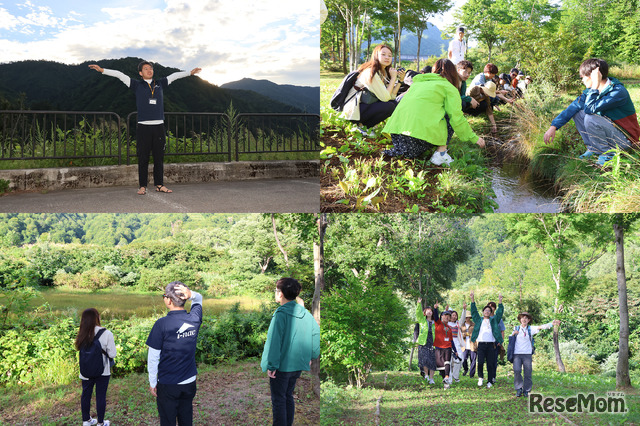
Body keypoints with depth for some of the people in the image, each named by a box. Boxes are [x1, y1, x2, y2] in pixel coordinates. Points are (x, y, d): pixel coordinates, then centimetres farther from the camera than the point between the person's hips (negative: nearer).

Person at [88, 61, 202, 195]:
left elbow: (174, 76, 26)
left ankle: (159, 185, 12)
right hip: (143, 126, -2)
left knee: (159, 157, 5)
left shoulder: (160, 84, 15)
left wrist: (190, 73, 33)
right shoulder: (137, 85, 8)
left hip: (159, 126, 3)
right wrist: (102, 70, 0)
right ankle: (142, 186, 3)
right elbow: (119, 75, 5)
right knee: (143, 158, -2)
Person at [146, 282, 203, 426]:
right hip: (190, 382, 4)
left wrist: (152, 383, 0)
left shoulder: (162, 324, -18)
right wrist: (190, 294, -7)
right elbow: (198, 298, 16)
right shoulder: (194, 318, -6)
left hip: (168, 384, -4)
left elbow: (153, 357, -12)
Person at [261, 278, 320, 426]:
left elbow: (274, 341, -20)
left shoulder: (280, 314, -18)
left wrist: (271, 365, -16)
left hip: (281, 365, -7)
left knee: (278, 400, 3)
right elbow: (316, 334, 8)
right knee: (289, 396, 20)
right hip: (298, 364, 7)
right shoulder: (305, 314, 3)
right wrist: (311, 357, 18)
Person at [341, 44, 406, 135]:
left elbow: (391, 96, 3)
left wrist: (400, 80, -4)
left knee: (395, 103, -1)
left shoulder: (384, 73, 9)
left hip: (366, 106, 10)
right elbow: (385, 98, -23)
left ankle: (364, 125, 3)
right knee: (389, 106, -22)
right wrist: (393, 78, -16)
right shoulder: (370, 73, -20)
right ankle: (362, 127, -10)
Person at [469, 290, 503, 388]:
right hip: (481, 344, -1)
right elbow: (474, 311, 6)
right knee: (480, 362, -12)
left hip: (491, 344, 1)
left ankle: (490, 381, 9)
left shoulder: (493, 320, 15)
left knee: (490, 364, 1)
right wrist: (472, 300, -4)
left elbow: (499, 313, 7)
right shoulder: (479, 320, 14)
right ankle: (480, 377, 10)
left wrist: (500, 302, -6)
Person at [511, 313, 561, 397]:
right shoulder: (516, 328, 9)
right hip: (517, 353, 0)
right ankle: (519, 388, 1)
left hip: (527, 354, 0)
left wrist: (552, 324, -25)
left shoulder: (530, 329, 4)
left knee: (527, 373, 0)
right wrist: (513, 334, -1)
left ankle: (526, 391, 15)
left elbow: (541, 327, -10)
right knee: (517, 371, -16)